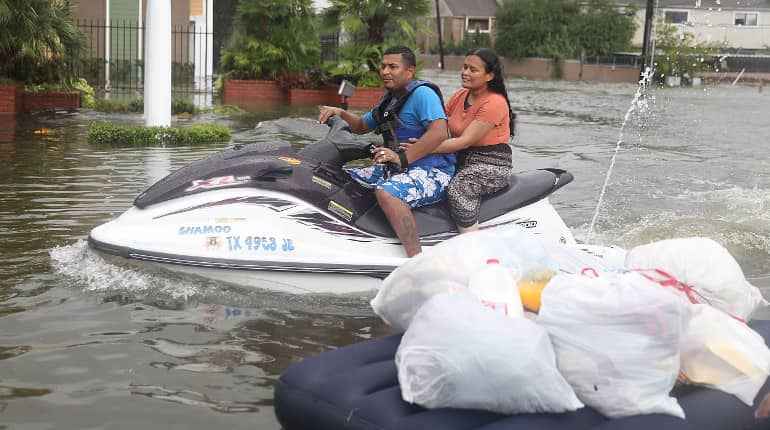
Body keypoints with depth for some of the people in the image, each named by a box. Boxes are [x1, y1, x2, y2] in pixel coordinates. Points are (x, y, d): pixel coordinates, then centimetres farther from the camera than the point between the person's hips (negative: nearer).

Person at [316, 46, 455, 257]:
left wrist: (402, 158, -27)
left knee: (385, 192, -38)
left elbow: (439, 132, -25)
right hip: (397, 170, 10)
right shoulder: (390, 99, 18)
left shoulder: (422, 93, -11)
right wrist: (341, 113, 10)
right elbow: (362, 126, 30)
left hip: (431, 172, -10)